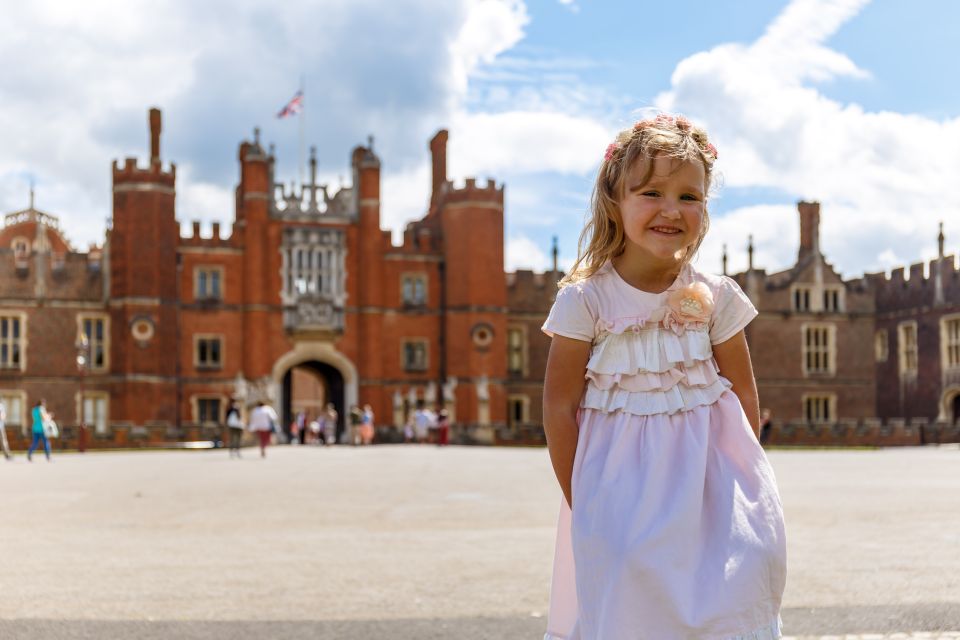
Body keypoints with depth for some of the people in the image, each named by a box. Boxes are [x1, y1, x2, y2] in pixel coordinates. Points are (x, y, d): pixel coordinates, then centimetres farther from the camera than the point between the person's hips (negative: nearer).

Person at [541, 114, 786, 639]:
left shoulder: (715, 297, -1)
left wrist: (742, 480, 3)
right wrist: (583, 503, -5)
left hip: (706, 474, 2)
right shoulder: (585, 300, -9)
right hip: (621, 485, -2)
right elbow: (559, 407, -6)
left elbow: (744, 398, 7)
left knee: (733, 596, -2)